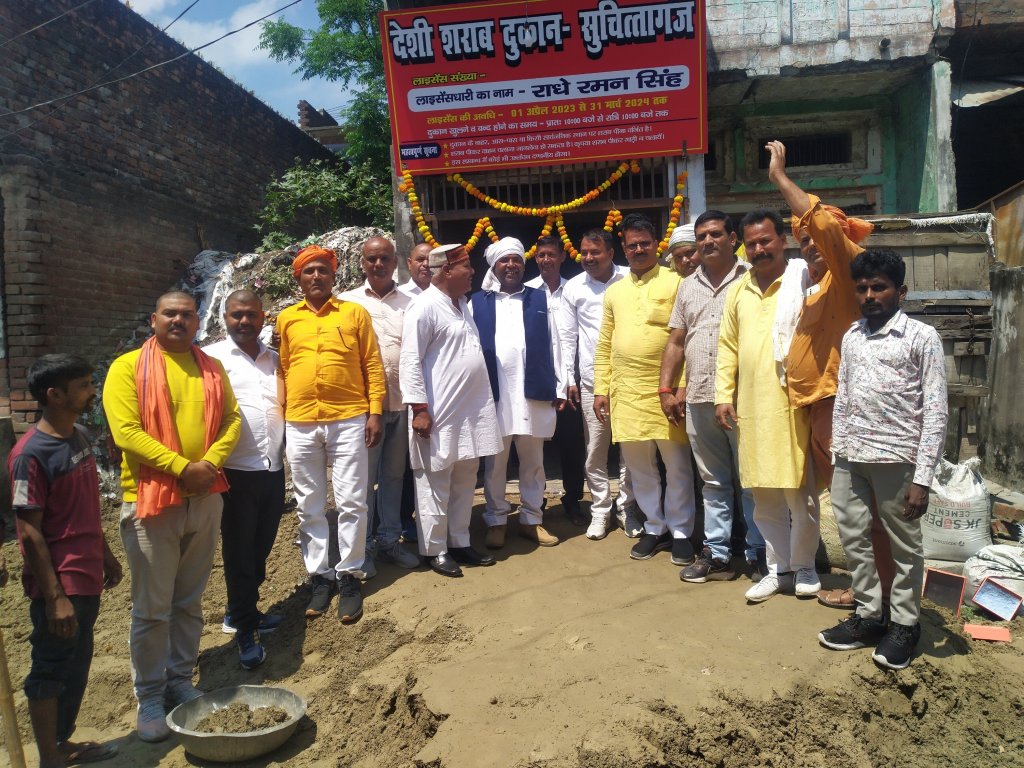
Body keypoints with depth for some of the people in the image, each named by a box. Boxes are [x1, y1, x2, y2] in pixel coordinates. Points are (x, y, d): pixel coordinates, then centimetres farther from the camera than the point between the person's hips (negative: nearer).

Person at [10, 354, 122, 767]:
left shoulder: (80, 436, 5)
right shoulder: (30, 453, -20)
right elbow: (29, 532, -19)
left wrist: (106, 555, 19)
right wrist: (54, 597, -18)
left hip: (86, 578, 8)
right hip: (59, 585, -8)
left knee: (77, 667, 19)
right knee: (51, 670, 8)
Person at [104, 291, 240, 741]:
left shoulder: (211, 368, 10)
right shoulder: (128, 367, -4)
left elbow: (232, 418, 6)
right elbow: (126, 431, -14)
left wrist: (211, 461, -12)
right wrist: (182, 468, -19)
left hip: (206, 498, 4)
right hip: (150, 499, -4)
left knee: (190, 601, 15)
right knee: (152, 608, 3)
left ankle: (180, 680, 29)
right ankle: (149, 697, 18)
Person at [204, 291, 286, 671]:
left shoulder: (275, 360, 12)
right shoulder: (211, 359, -3)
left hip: (274, 469, 5)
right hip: (235, 472, -5)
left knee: (261, 548, 15)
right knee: (239, 551, 4)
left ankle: (241, 611, 35)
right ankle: (246, 631, 16)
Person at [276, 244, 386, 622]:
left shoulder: (355, 313, 5)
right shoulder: (286, 319, 11)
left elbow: (373, 366, 3)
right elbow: (281, 370, 12)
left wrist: (375, 412, -4)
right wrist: (280, 417, 7)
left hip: (349, 420, -2)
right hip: (300, 425, 2)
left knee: (351, 502, 1)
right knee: (309, 506, 9)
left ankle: (349, 575, 14)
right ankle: (319, 576, 21)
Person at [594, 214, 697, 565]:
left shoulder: (676, 282, -2)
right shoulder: (614, 292, 13)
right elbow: (604, 345, 15)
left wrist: (683, 384, -13)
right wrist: (600, 388, 9)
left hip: (667, 388, -4)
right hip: (626, 391, 4)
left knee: (677, 464, 5)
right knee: (639, 466, 11)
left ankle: (680, 532, 19)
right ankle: (655, 528, 26)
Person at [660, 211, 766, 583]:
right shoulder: (687, 287, 15)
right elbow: (676, 342, 15)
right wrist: (666, 389, 8)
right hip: (698, 399, 5)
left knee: (751, 481, 5)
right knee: (713, 482, 13)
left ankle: (759, 553, 17)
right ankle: (716, 553, 21)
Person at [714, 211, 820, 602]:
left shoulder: (804, 280, -4)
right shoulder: (738, 291, 13)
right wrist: (723, 396, 7)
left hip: (792, 404, -5)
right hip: (750, 408, 5)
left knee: (799, 491, 6)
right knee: (763, 495, 11)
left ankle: (803, 566, 25)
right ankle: (778, 568, 26)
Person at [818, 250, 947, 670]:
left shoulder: (922, 337, -4)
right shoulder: (851, 336, 12)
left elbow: (935, 411, -7)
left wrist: (922, 478, -13)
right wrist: (836, 454, 10)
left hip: (896, 457, -5)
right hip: (849, 457, 5)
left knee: (904, 547, 9)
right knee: (854, 539, 13)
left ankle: (904, 624, 25)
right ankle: (868, 615, 29)